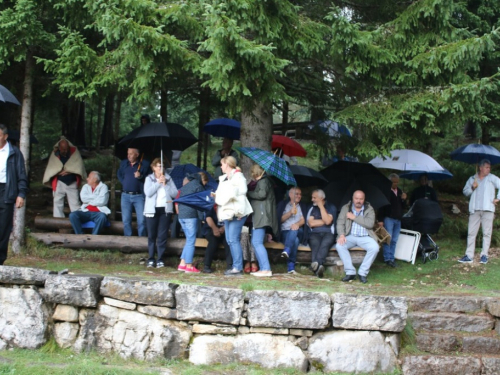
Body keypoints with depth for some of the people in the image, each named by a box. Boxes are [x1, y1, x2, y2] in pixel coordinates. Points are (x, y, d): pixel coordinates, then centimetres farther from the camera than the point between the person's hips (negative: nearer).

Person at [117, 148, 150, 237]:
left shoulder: (144, 164, -1)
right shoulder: (123, 163, 13)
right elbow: (119, 174, 28)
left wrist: (140, 177, -22)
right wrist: (123, 182, 14)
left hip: (139, 196, -4)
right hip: (125, 195, 4)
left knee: (141, 220, -6)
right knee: (126, 220, 6)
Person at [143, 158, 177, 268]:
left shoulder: (168, 179, 9)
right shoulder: (149, 179, 6)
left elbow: (175, 193, -1)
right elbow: (148, 192, -10)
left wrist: (165, 184, -9)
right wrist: (158, 183, -12)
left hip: (166, 210, 1)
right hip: (152, 210, 0)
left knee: (162, 235, -3)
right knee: (152, 235, 2)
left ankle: (160, 259, 0)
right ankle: (151, 259, 8)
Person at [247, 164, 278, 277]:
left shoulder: (263, 181, -4)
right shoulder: (265, 181, 24)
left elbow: (262, 194, -18)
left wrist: (248, 193, -6)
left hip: (262, 215, -10)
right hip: (259, 216, 10)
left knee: (257, 243, -16)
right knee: (255, 242, 11)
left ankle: (266, 269, -22)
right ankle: (262, 268, 9)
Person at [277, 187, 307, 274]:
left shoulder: (303, 206, 23)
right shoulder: (282, 204, 18)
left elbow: (304, 220, 5)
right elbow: (279, 219, 6)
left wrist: (298, 224, -18)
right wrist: (290, 213, -8)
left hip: (298, 232, 1)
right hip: (284, 232, -1)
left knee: (294, 230, -38)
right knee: (295, 240, -35)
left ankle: (287, 251, -57)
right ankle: (291, 267, -48)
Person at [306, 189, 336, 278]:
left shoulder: (331, 207, 12)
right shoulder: (312, 208, 20)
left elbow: (328, 221, -6)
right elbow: (311, 223, 4)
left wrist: (321, 206, -2)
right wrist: (324, 221, 4)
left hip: (328, 233, -1)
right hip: (315, 234, 1)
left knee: (326, 241, -39)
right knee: (315, 242, -36)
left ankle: (316, 263, -61)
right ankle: (318, 267, -58)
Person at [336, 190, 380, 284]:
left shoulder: (369, 209, 7)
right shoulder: (346, 208, 11)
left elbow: (370, 223, -9)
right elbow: (340, 222, 1)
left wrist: (354, 217, -10)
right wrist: (341, 235, -18)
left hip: (365, 237, -1)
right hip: (350, 236, 1)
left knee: (375, 247, -30)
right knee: (339, 245, -30)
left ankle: (362, 273, -17)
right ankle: (350, 272, -21)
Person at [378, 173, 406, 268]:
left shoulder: (399, 191, 15)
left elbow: (402, 207, 21)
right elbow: (381, 206, -8)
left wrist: (403, 200, 0)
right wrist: (380, 220, -13)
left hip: (398, 219, 6)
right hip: (388, 218, -6)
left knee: (394, 240, 7)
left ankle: (391, 258, 11)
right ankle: (387, 259, -3)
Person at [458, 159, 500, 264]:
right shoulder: (472, 179, 15)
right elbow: (465, 192, 16)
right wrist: (472, 188, -2)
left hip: (488, 209, -2)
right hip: (474, 210, 2)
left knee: (487, 233, -3)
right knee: (471, 233, 0)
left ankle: (484, 255, 2)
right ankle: (469, 256, 1)